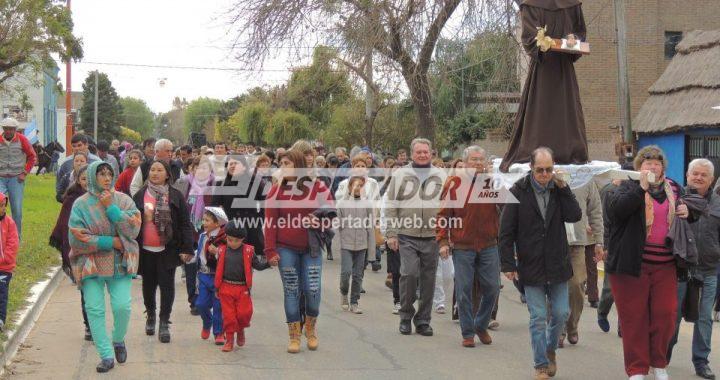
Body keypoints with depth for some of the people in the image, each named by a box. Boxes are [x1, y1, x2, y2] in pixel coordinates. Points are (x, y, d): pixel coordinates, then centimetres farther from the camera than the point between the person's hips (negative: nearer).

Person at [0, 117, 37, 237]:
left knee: (17, 209, 3)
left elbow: (32, 157, 4)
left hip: (16, 179, 0)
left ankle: (16, 237, 15)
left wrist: (25, 173, -2)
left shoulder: (22, 140, -2)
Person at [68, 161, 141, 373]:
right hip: (91, 264, -1)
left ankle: (118, 340, 21)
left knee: (122, 306, -9)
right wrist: (111, 242, -13)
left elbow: (133, 230, -10)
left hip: (120, 264, 1)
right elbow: (77, 238, -10)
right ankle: (106, 356, 4)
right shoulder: (81, 204, -2)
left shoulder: (123, 200, 3)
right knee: (94, 309, -5)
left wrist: (111, 207, -15)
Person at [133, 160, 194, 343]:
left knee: (167, 285, -2)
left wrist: (186, 248, -9)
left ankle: (164, 323, 8)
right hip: (145, 250, 2)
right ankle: (150, 315, 37)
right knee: (148, 284, 16)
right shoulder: (140, 195, 3)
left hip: (167, 249, -2)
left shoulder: (175, 196, -2)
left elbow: (185, 224, -3)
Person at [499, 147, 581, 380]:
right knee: (538, 318, 1)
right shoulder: (518, 192, -7)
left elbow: (575, 216, -11)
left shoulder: (559, 189, 2)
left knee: (561, 313, 9)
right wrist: (508, 264, -9)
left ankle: (550, 349, 35)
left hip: (557, 265, 3)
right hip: (531, 266, -3)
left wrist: (563, 188, -14)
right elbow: (506, 232, -6)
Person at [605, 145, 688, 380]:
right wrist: (641, 188, -24)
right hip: (632, 264, -4)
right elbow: (613, 210, -21)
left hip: (665, 265, 4)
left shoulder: (674, 189, 13)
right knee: (634, 317, 1)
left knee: (666, 315, 2)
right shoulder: (629, 187, -2)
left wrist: (686, 213, 4)